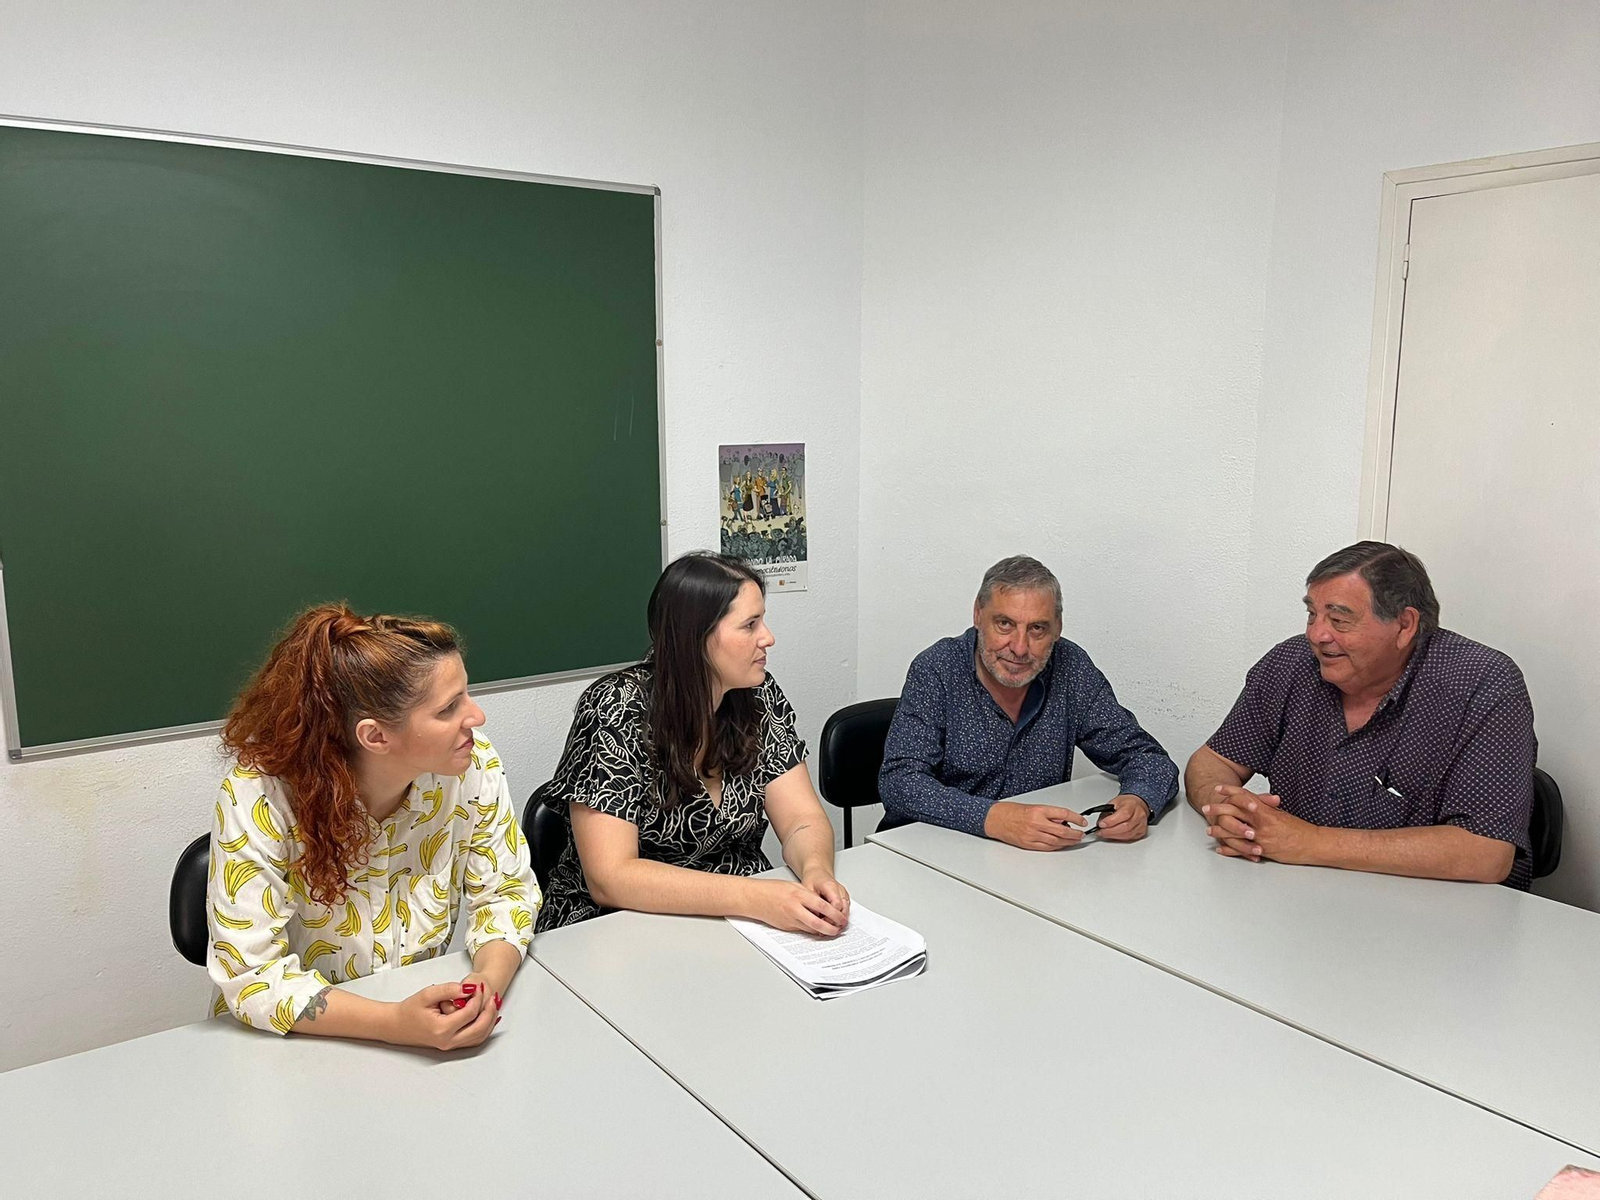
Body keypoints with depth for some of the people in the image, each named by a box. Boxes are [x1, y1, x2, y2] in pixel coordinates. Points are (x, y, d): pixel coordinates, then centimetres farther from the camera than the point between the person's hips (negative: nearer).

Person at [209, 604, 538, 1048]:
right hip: (301, 1044, -2)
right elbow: (249, 975, -20)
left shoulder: (474, 767, -13)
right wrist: (397, 1024, -32)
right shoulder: (259, 797, -22)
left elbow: (506, 890, -2)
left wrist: (489, 982, -21)